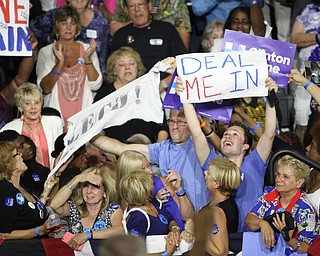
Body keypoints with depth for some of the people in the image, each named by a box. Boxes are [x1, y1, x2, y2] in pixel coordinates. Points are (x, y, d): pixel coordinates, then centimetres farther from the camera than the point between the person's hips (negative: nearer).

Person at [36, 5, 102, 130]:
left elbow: (95, 85, 1)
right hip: (56, 116, -1)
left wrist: (87, 59, -12)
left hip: (83, 115, 1)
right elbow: (45, 88, -6)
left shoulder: (87, 49, 8)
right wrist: (60, 62, -18)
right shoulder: (45, 52, 4)